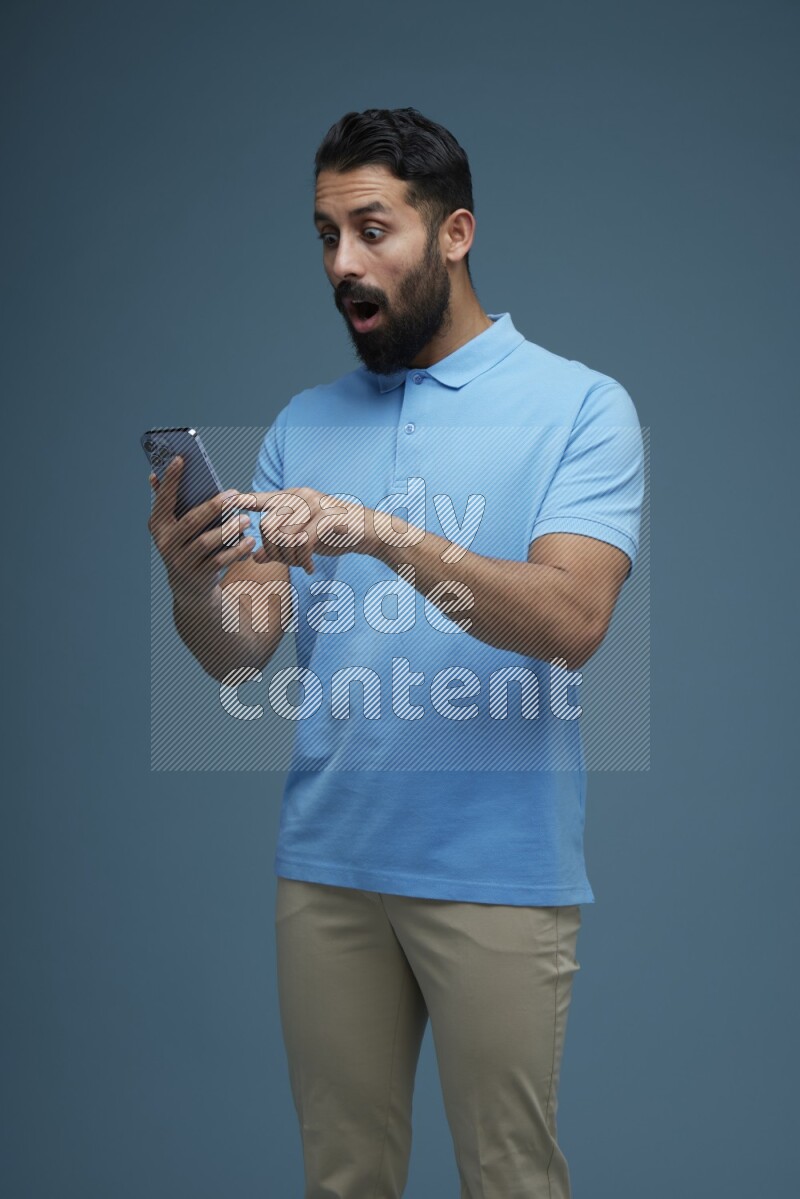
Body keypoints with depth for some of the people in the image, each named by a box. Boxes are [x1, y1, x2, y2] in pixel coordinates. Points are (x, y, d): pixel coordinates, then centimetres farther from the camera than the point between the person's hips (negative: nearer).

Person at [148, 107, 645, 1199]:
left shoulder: (581, 406, -4)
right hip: (326, 863, 4)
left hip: (499, 872, -4)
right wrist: (193, 586, -19)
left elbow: (572, 619, -19)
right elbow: (242, 651, 3)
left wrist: (386, 535, -29)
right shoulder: (305, 423, 10)